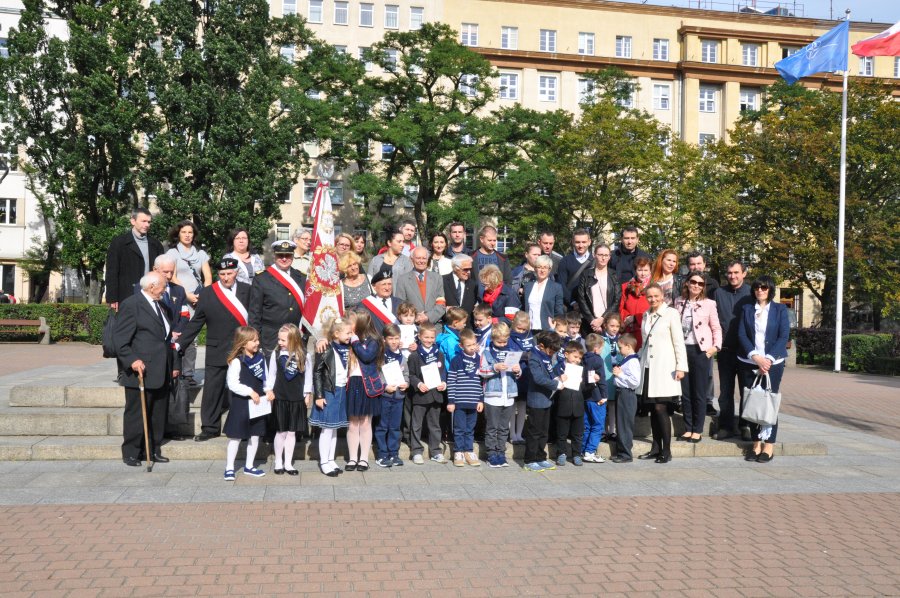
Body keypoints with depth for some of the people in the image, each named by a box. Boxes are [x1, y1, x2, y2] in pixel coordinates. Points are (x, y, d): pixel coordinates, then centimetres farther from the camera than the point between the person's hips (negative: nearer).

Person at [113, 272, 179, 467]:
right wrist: (132, 360, -23)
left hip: (162, 373, 8)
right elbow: (120, 338, -13)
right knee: (136, 415, 0)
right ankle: (131, 454, 10)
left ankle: (153, 451, 21)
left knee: (158, 416, 12)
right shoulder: (130, 304, -8)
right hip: (141, 372, -8)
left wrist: (174, 364, 20)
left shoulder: (160, 306, 18)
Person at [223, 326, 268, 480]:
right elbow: (232, 383, -18)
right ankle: (229, 468, 12)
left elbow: (266, 377, 12)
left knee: (255, 435, 13)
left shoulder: (261, 357, 4)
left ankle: (249, 466, 26)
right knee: (235, 437, 2)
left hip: (258, 403, 6)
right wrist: (250, 392, -22)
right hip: (241, 404, -6)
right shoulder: (236, 361, -16)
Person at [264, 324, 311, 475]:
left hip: (297, 400, 0)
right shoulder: (276, 353, -4)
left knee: (291, 432, 7)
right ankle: (278, 462, 21)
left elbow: (308, 376, 2)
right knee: (281, 432, 7)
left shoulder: (304, 356, -6)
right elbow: (272, 374, 4)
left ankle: (288, 463, 17)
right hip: (280, 399, 0)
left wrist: (308, 394, 3)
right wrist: (269, 391, 0)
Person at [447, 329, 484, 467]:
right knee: (459, 429, 4)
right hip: (459, 402, -3)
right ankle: (458, 453, 13)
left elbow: (482, 381, 11)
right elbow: (450, 381, -5)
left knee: (470, 429, 11)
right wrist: (450, 401, -7)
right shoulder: (456, 360, -5)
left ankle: (469, 452, 20)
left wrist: (481, 400, 7)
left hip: (474, 402, 3)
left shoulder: (479, 360, 6)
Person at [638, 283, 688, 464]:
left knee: (660, 409, -9)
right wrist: (640, 363, 13)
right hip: (648, 367, 6)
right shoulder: (646, 315, 14)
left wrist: (681, 367, -11)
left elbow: (679, 342, -6)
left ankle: (666, 451, -2)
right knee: (652, 409, 7)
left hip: (664, 367, -5)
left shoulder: (671, 314, -3)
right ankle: (656, 447, 16)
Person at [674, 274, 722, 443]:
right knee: (685, 392, 7)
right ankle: (688, 428, 15)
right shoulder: (679, 302, 8)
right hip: (682, 349, 3)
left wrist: (716, 346, -11)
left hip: (701, 350, -3)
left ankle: (697, 430, 11)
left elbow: (716, 328, 2)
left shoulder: (708, 304, -1)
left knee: (699, 392, 2)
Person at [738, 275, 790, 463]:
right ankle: (756, 443, 9)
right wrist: (755, 357, -12)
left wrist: (769, 359, -13)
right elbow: (741, 335, 1)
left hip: (773, 363, -2)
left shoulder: (780, 309, 5)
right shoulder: (747, 309, 10)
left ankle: (769, 446, 3)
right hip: (749, 363, 2)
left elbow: (784, 336, -3)